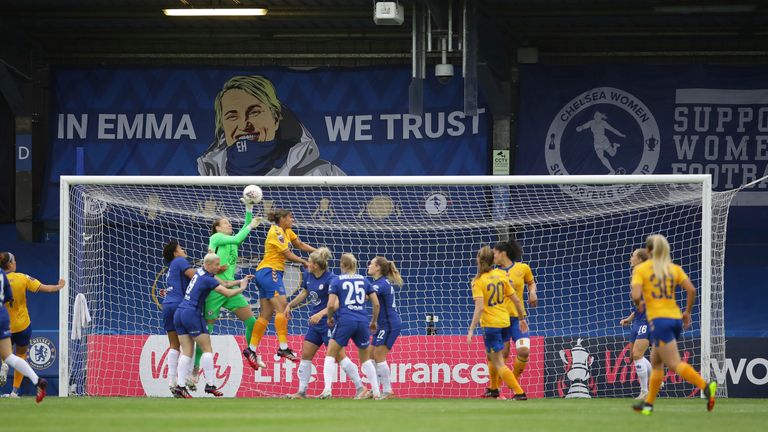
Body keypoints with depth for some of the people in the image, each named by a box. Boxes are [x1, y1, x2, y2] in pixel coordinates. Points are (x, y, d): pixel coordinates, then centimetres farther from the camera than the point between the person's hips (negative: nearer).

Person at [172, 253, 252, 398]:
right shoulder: (207, 279, -12)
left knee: (187, 352, 4)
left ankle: (179, 386, -5)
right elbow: (228, 293, -9)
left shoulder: (201, 272, 13)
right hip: (192, 314, -8)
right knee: (207, 349, 1)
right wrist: (242, 288, 8)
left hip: (179, 313, 8)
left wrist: (241, 281, 17)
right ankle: (209, 385, -1)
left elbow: (223, 283, 18)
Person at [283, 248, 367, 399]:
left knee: (339, 356, -9)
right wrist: (290, 305, 22)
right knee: (305, 356, 8)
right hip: (315, 324, 8)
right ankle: (301, 392, 15)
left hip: (329, 323, -8)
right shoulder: (308, 275, 3)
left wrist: (320, 314, -32)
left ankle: (360, 388, -4)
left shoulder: (330, 279, -20)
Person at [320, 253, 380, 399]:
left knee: (331, 354, 8)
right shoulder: (364, 280, 12)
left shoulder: (337, 281, 2)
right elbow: (376, 303, 10)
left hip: (345, 321, -3)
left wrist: (330, 318, 13)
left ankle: (327, 389, -7)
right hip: (363, 322, 3)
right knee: (366, 358, 18)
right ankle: (376, 392, 14)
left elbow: (331, 305, -6)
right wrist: (374, 321, 23)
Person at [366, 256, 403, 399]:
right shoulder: (382, 282, 12)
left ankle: (387, 391, -4)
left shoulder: (382, 284, -19)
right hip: (383, 325, 10)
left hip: (389, 325, -10)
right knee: (371, 355, 9)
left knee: (379, 356, -8)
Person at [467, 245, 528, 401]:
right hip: (505, 321, 6)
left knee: (498, 363, -1)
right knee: (491, 355, 28)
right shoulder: (501, 275, 2)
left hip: (490, 323, -6)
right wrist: (522, 319, 17)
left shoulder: (478, 281, -13)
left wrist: (471, 330, -21)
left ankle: (519, 392, -9)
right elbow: (516, 300, 4)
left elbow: (480, 308, -22)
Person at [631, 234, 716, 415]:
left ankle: (706, 386, -32)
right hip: (675, 318, 6)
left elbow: (636, 295, -12)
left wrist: (638, 305, 10)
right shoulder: (675, 268, 11)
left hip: (659, 320, -6)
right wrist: (687, 312, 11)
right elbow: (691, 289, 0)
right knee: (656, 362, 20)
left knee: (675, 364, -11)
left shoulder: (640, 269, -1)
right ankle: (648, 404, 24)